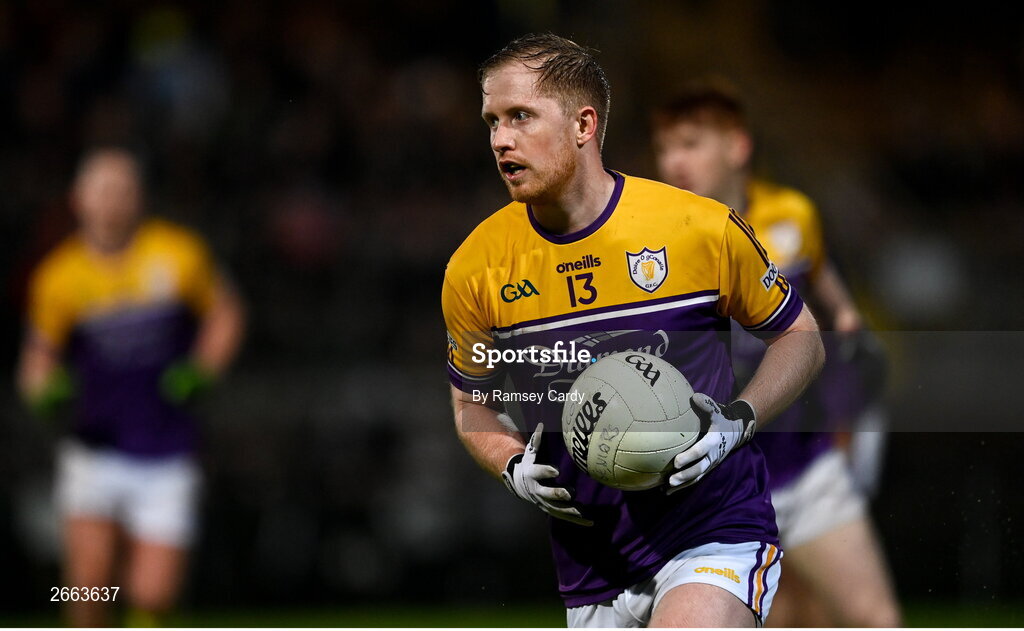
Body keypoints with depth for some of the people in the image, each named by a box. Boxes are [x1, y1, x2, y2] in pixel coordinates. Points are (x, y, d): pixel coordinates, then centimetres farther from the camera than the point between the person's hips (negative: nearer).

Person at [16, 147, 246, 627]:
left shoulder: (179, 255, -4)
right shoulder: (59, 277, -4)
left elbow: (226, 313, 10)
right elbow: (39, 356, 6)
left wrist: (202, 370, -6)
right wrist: (46, 391, -16)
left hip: (166, 458, 0)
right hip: (95, 451, 0)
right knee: (89, 579, -17)